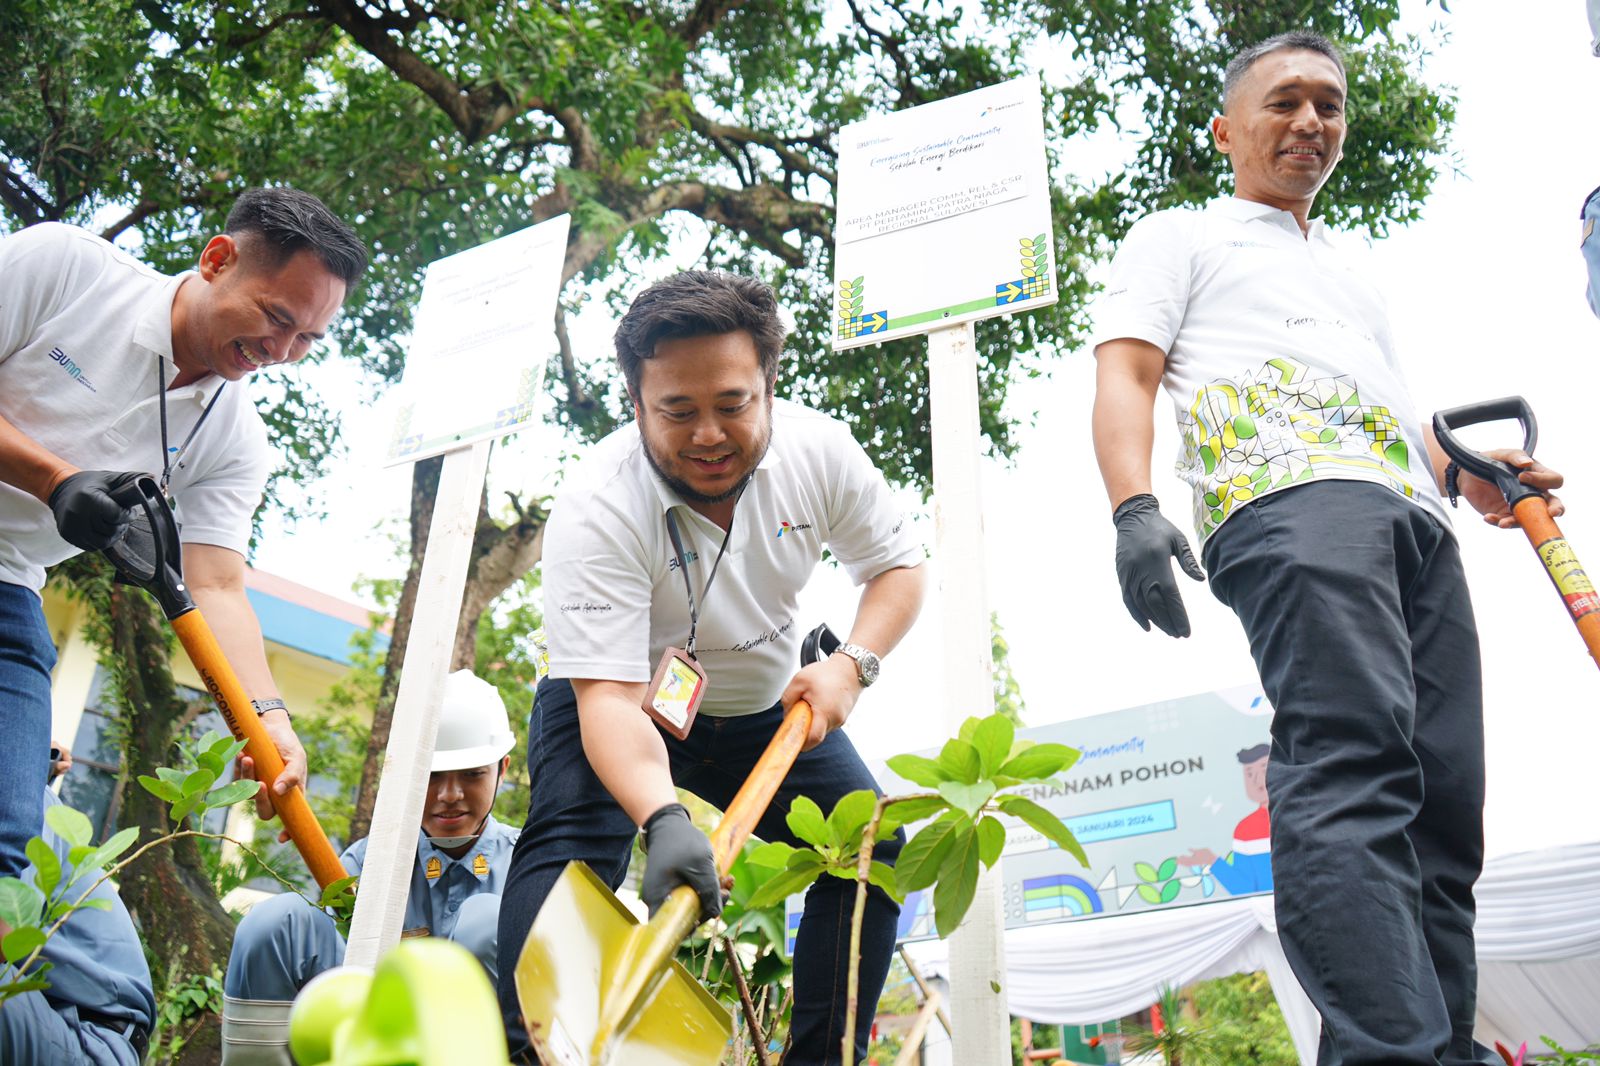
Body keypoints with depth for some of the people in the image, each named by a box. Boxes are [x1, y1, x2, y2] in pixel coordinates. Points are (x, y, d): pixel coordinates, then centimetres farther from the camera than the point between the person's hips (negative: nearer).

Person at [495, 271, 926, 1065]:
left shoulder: (819, 451, -20)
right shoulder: (596, 508, -34)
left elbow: (898, 565, -4)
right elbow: (608, 696, -40)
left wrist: (852, 663, -24)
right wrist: (662, 818, -59)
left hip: (767, 707, 4)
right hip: (623, 703, -4)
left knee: (873, 849, -6)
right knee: (569, 848, -28)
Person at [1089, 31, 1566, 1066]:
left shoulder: (1354, 277, 41)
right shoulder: (1179, 237, 20)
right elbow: (1125, 374, 4)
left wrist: (1474, 472, 14)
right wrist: (1135, 507, -16)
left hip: (1417, 518, 8)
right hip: (1287, 497, -7)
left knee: (1442, 807, -2)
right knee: (1355, 764, -27)